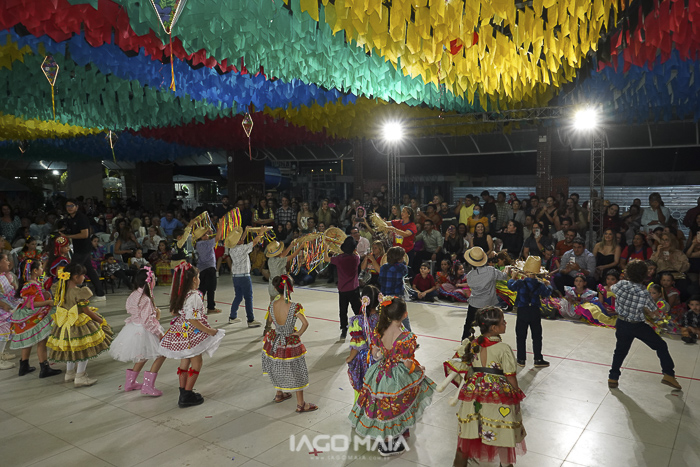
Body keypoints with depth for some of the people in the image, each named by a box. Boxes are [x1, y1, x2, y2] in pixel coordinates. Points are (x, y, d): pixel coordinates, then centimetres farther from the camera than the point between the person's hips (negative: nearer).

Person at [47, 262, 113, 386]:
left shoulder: (62, 289, 1)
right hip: (79, 324, -8)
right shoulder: (79, 292, -22)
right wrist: (101, 320, -7)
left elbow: (58, 304, 11)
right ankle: (80, 377, 10)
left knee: (71, 348, 24)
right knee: (84, 350, 5)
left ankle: (69, 373, 37)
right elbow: (86, 311, -18)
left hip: (66, 324, 8)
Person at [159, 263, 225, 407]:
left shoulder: (179, 294, 2)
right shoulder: (194, 296, -24)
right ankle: (187, 396, 10)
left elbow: (173, 312, 12)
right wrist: (209, 331, -17)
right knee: (196, 363, 6)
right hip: (192, 334, -8)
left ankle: (183, 393, 28)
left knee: (184, 361, 18)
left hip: (180, 333, 8)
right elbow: (193, 321, -25)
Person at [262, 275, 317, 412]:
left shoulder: (272, 304, -13)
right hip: (290, 343, -4)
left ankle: (279, 394, 46)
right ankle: (300, 404, 21)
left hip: (275, 341, 4)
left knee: (278, 369, 27)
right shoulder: (294, 307, -26)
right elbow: (305, 323, -29)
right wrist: (299, 333, -12)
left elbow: (270, 320, 3)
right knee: (296, 373, 11)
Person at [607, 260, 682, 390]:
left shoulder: (621, 284, -16)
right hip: (638, 325, -3)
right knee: (661, 346, 18)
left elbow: (611, 288, 7)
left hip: (622, 324, 3)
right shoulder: (644, 293, -21)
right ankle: (668, 375, 21)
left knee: (620, 350, 20)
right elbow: (655, 312, -10)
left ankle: (613, 378, 23)